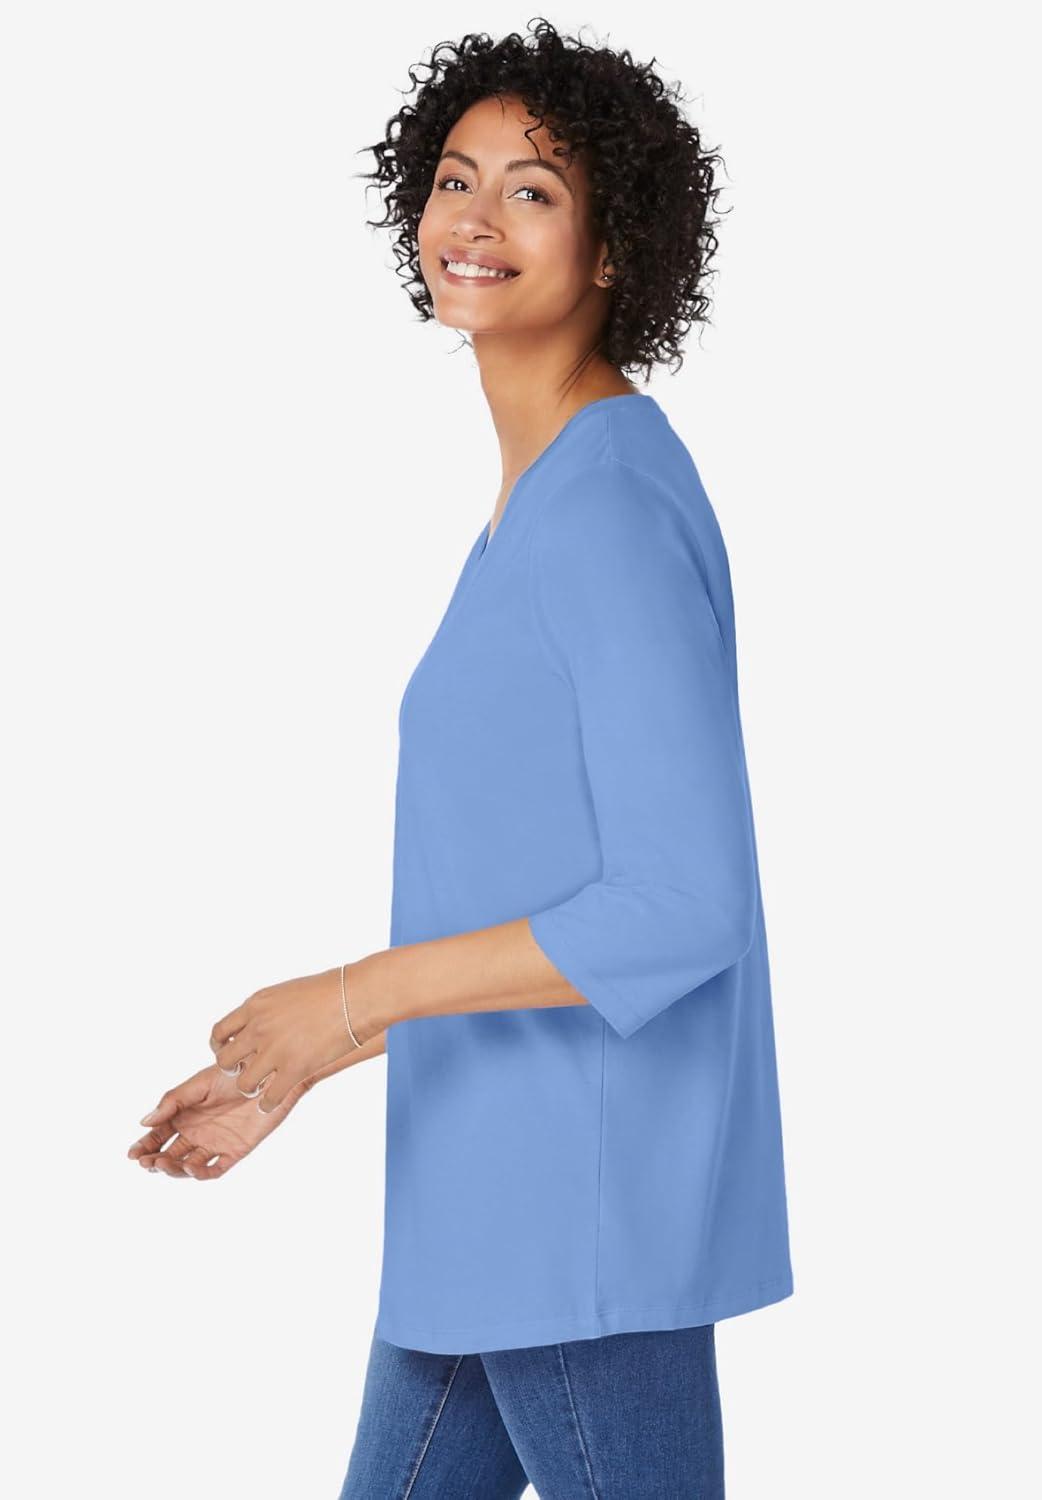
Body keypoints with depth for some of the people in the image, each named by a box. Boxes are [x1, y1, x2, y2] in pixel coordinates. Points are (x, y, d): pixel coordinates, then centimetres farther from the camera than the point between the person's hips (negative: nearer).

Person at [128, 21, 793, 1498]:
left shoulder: (612, 504, -17)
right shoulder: (548, 495, 13)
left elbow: (679, 905, -22)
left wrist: (359, 997, -18)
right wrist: (297, 1068, 17)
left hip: (592, 1209, -10)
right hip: (499, 1202, 10)